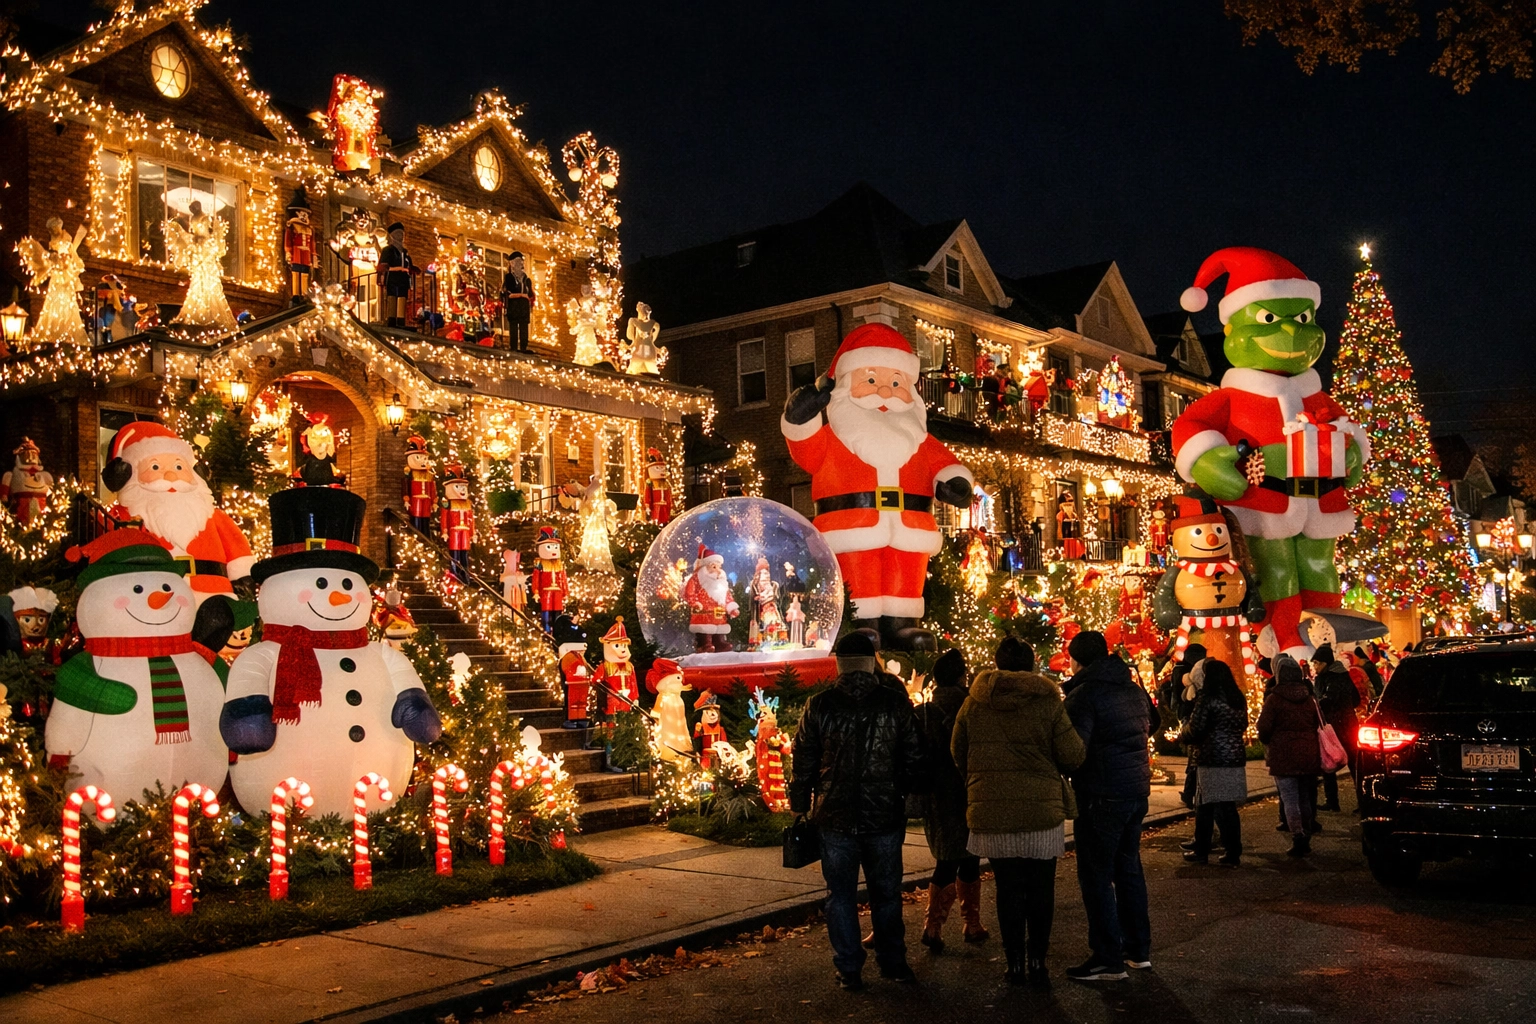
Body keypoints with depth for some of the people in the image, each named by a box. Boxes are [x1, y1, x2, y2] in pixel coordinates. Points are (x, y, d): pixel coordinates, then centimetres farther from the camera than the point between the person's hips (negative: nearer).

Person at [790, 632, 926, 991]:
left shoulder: (819, 705, -5)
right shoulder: (896, 702, -5)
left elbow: (804, 762, -1)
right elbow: (914, 758, 0)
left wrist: (800, 807, 9)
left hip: (835, 817, -1)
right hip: (885, 815, 1)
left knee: (840, 894, 10)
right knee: (886, 893, 15)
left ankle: (849, 970, 13)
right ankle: (892, 963, 23)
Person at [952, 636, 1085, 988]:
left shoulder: (973, 704, 1)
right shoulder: (1047, 702, -6)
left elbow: (958, 754, 11)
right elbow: (1073, 755, -6)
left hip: (991, 811, 2)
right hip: (1041, 809, -2)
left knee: (1008, 888, 10)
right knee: (1040, 888, 10)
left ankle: (1015, 962, 15)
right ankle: (1037, 961, 11)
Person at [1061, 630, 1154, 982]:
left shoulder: (1083, 694, -14)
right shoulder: (1134, 689, 10)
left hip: (1102, 795, -8)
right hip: (1137, 789, 8)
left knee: (1096, 875, -1)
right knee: (1128, 868, 18)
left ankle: (1108, 960, 1)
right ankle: (1139, 950, 26)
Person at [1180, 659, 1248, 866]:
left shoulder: (1208, 697, -10)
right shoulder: (1238, 698, 10)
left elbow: (1195, 729, -10)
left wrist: (1184, 730, 10)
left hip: (1213, 758, -6)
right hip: (1236, 757, 6)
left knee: (1206, 806, 3)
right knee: (1229, 807, 9)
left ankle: (1201, 852, 10)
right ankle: (1233, 853, 9)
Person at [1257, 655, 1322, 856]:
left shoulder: (1274, 699, -10)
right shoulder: (1309, 699, 7)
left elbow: (1264, 728, -13)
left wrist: (1266, 742, 7)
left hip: (1283, 756, -5)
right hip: (1308, 755, 5)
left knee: (1290, 799, -3)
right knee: (1305, 798, 14)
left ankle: (1298, 840, -12)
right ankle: (1305, 840, 20)